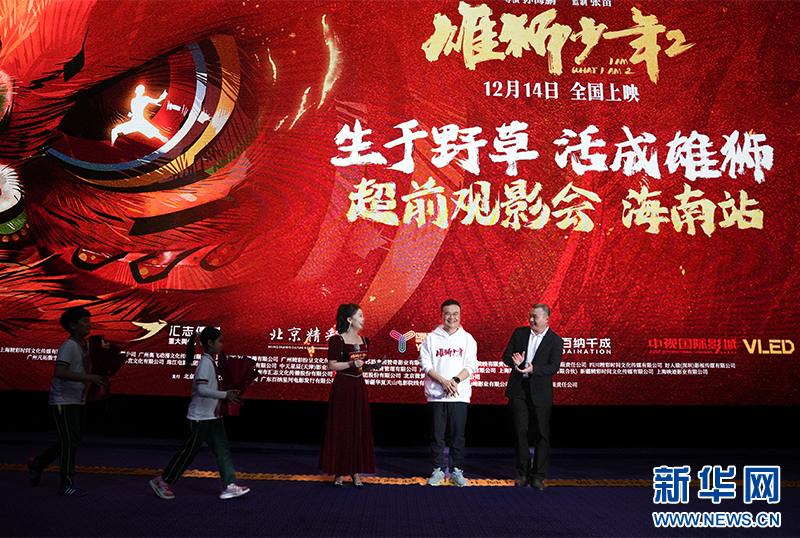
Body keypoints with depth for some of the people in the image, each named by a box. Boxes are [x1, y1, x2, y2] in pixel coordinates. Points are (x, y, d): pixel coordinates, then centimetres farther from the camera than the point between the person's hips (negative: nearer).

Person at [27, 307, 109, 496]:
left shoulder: (85, 346, 10)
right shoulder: (68, 346, -17)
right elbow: (60, 372, -31)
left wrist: (100, 378, 8)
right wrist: (89, 377, -35)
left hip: (79, 401, 9)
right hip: (63, 401, -9)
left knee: (73, 440, 15)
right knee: (70, 441, -7)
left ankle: (37, 463, 34)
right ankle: (67, 484, 2)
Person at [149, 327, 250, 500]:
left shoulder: (210, 362, 10)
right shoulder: (205, 363, -19)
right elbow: (202, 390, -30)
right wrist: (225, 395, -32)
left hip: (212, 416, 9)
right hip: (200, 417, -9)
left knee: (222, 449, 5)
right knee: (190, 450, 2)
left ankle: (229, 486, 6)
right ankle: (161, 481, 16)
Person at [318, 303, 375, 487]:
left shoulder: (364, 340, 12)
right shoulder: (337, 340, -7)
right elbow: (331, 365, -11)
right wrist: (351, 363, -20)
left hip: (359, 386, 6)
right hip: (342, 386, -6)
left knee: (359, 428, 5)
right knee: (340, 428, -1)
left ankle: (356, 471, 12)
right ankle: (339, 472, 7)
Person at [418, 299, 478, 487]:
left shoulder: (467, 339, 8)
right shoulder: (431, 338, 5)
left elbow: (471, 365, 1)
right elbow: (425, 363, -1)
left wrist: (455, 380, -15)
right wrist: (443, 381, -14)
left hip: (459, 394, 0)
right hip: (436, 394, 0)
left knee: (458, 435, 3)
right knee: (437, 435, 4)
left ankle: (456, 471, 14)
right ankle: (438, 470, 14)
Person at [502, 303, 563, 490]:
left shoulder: (556, 341, -2)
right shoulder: (519, 333, 7)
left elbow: (553, 366, -11)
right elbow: (506, 356, 6)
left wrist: (533, 369, -26)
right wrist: (515, 362, -17)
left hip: (540, 392, -2)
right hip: (518, 390, 2)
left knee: (542, 434, 1)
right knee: (520, 431, 3)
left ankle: (537, 476, 11)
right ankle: (523, 473, 15)